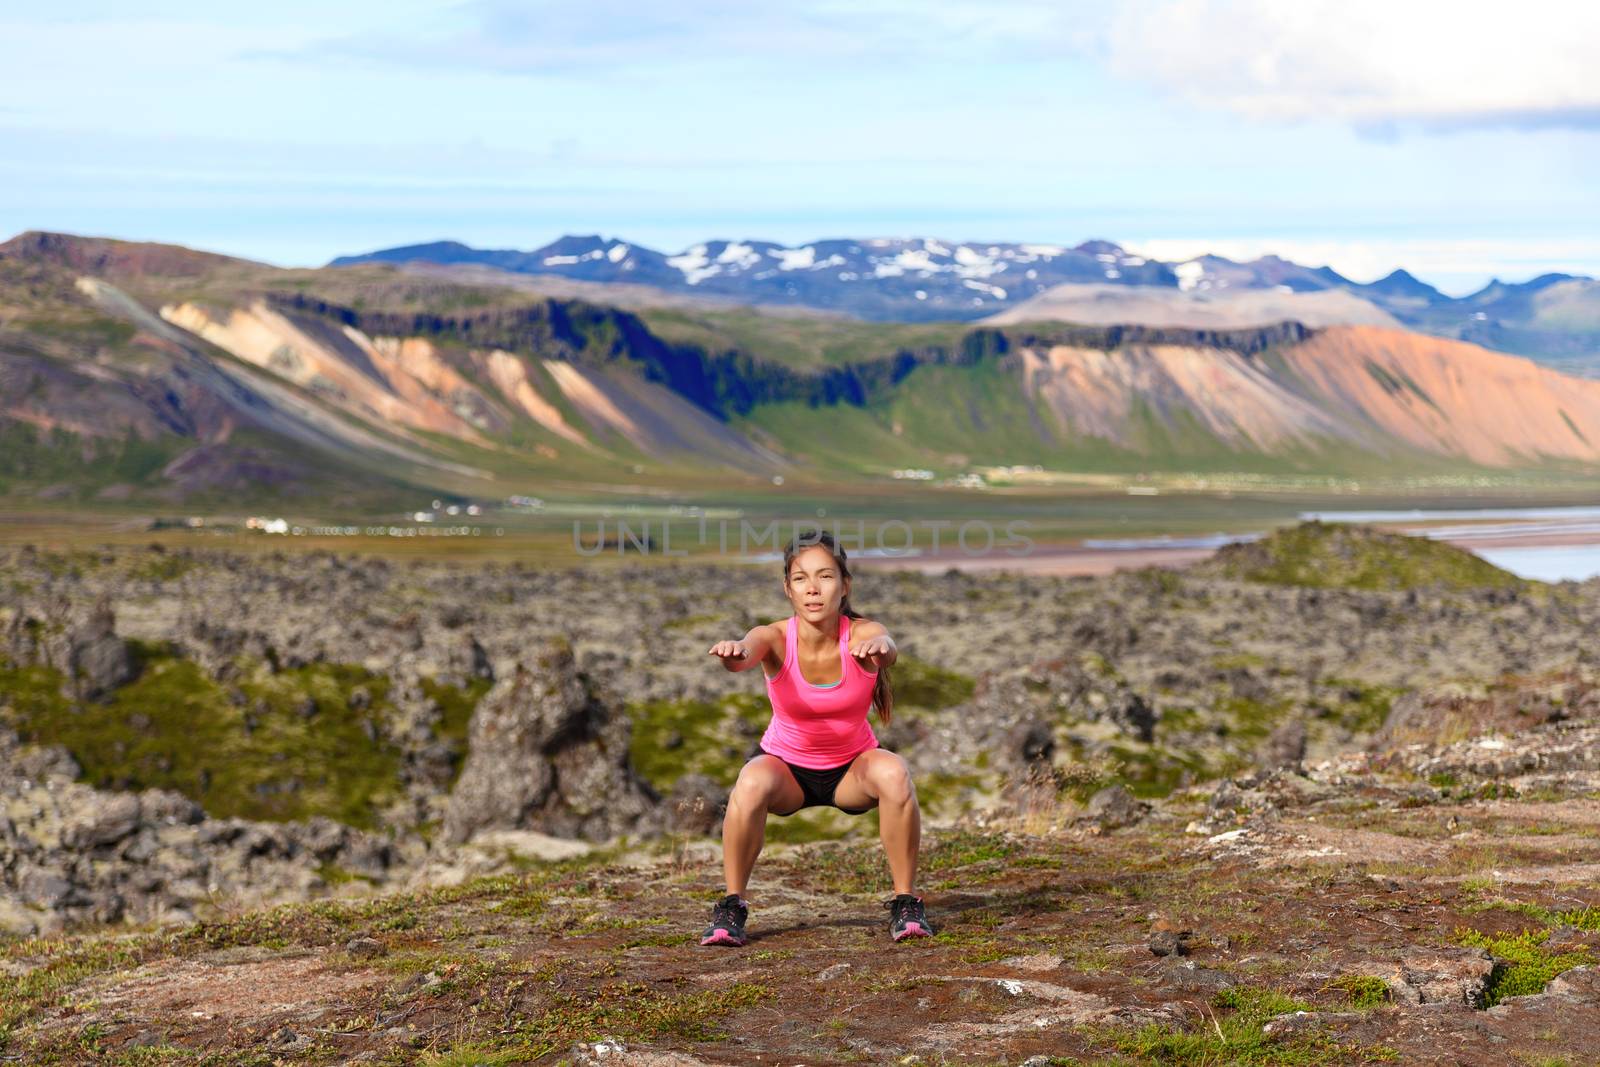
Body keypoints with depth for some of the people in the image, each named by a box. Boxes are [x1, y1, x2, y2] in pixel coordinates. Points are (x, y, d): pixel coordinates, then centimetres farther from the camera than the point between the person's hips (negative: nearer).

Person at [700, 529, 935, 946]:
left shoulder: (862, 634, -23)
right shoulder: (776, 638, -23)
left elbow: (887, 646, -47)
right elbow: (748, 652, -47)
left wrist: (878, 648, -73)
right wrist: (733, 652, -72)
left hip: (852, 766, 1)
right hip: (787, 765, 0)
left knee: (894, 774, -32)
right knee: (752, 783, -34)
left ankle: (906, 904, -15)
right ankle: (731, 907, -16)